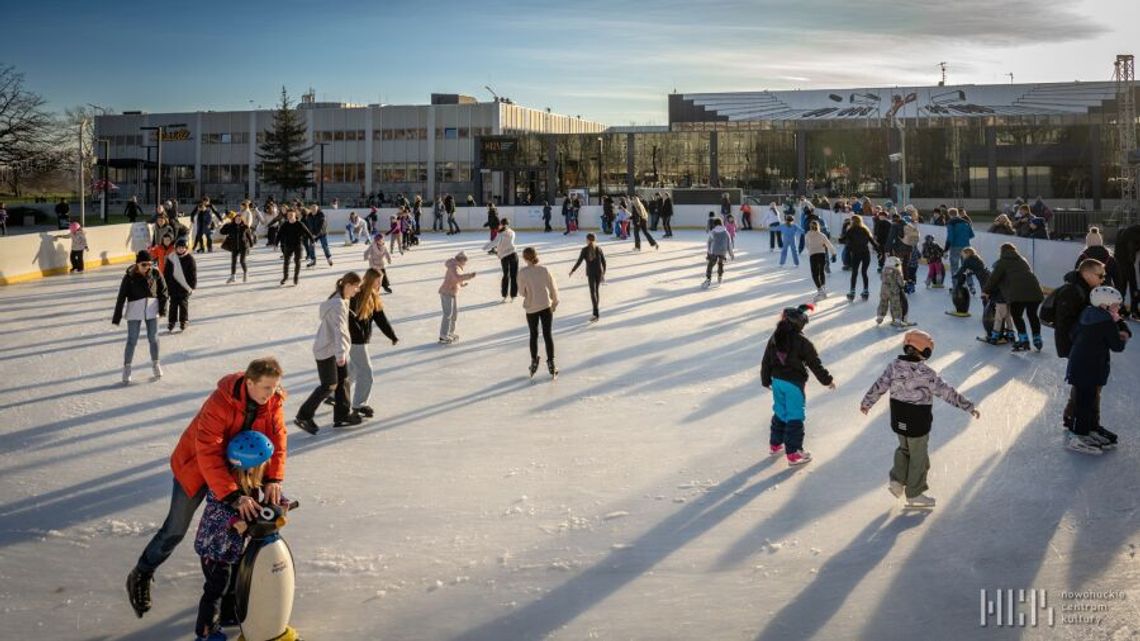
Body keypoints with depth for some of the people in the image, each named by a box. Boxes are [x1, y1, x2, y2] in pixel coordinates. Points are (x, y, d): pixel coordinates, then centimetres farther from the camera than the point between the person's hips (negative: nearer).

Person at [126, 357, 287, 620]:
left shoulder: (274, 401, -19)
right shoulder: (220, 402, -36)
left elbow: (277, 438, -18)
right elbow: (208, 454, -42)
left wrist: (273, 479, -34)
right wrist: (234, 496, -48)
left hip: (237, 467, 5)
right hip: (196, 466, -5)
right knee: (175, 530, 1)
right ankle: (141, 576, 23)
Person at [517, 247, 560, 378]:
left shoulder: (522, 273, -12)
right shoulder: (544, 269, -7)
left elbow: (522, 292, -6)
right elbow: (553, 287, -1)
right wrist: (555, 302, 14)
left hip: (531, 308, -1)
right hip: (546, 305, 1)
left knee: (533, 335, 16)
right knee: (548, 334, 8)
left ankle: (534, 362, 23)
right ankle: (550, 363, 9)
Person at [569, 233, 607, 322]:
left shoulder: (585, 250, -6)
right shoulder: (599, 249, 4)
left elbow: (579, 262, -6)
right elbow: (604, 262, 5)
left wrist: (572, 270, 6)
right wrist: (603, 273, 15)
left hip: (590, 273, -3)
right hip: (599, 272, 3)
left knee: (593, 292, -6)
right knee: (597, 290, 17)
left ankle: (596, 314, -17)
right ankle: (596, 310, 27)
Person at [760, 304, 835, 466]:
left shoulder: (774, 338, 1)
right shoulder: (802, 342, -16)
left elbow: (766, 361, 8)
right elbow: (815, 364, -10)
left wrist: (766, 380, 22)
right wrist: (827, 380, 4)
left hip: (777, 381, 6)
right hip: (794, 384, -6)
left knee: (780, 413, 22)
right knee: (795, 417, 2)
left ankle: (775, 445, 32)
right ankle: (793, 453, 6)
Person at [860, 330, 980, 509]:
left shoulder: (894, 366, -8)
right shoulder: (925, 373, -23)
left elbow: (879, 386, 1)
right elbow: (947, 392, -18)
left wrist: (866, 403, 17)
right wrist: (969, 407, -10)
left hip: (898, 421, 5)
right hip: (918, 423, -5)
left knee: (904, 449, 28)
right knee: (918, 457, 11)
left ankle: (897, 480, 20)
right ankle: (914, 495, 23)